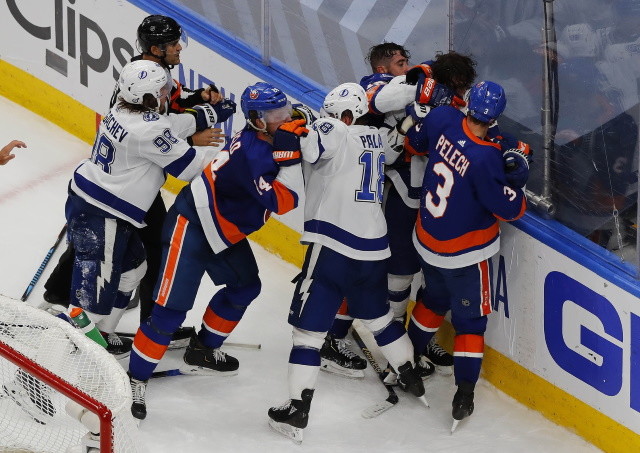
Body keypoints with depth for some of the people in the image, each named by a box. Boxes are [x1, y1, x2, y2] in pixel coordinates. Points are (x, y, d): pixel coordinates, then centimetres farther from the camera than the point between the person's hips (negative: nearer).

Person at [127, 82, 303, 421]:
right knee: (172, 307, -12)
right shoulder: (254, 152, -28)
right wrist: (291, 157, -36)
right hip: (191, 225, -10)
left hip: (224, 229, 10)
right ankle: (136, 379, -2)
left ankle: (201, 352, 35)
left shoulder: (266, 138, -1)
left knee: (245, 286, 21)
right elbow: (281, 202, -31)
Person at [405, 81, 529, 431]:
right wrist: (515, 176, -12)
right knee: (469, 319, 8)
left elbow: (417, 136, 9)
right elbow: (508, 209, -22)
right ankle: (464, 394, 6)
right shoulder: (485, 158, -31)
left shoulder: (443, 120, -15)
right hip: (463, 253, -6)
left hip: (426, 240, 6)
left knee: (435, 297, 31)